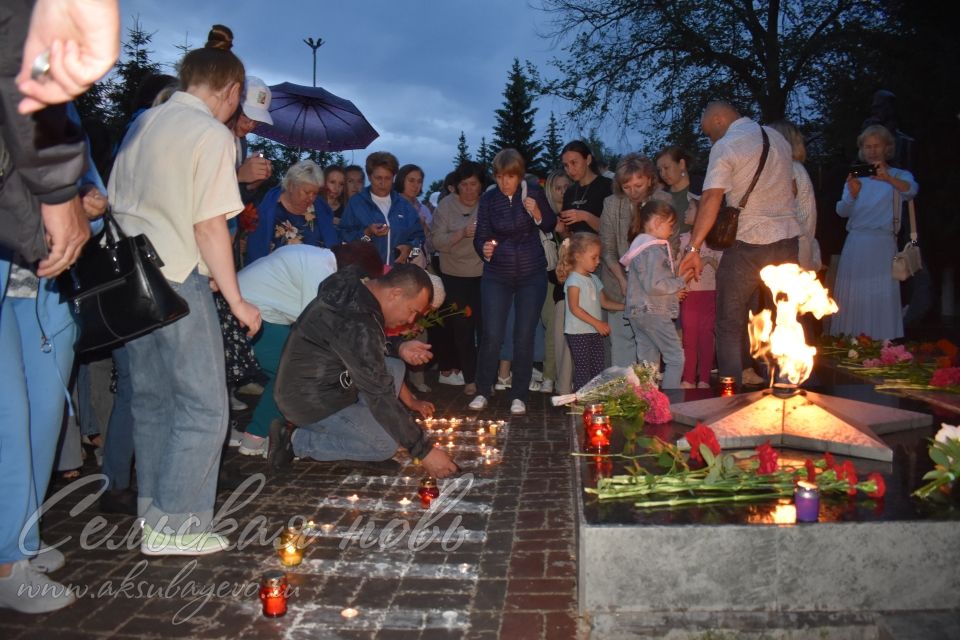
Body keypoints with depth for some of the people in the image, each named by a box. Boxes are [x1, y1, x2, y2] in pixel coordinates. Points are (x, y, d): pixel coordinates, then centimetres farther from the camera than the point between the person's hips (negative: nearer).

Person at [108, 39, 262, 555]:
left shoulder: (142, 123, 13)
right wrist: (237, 301, -11)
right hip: (176, 280, -8)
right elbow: (210, 226, -16)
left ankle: (152, 513, 26)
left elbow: (115, 202, 16)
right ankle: (173, 526, 3)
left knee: (151, 401, 16)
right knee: (204, 408, 0)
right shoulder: (213, 135, -9)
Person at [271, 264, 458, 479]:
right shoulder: (357, 323, -31)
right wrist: (424, 450, -23)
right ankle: (295, 440, -3)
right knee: (386, 446, -11)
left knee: (395, 368, 6)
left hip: (324, 380, 9)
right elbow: (380, 396, -29)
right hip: (310, 401, -9)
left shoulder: (356, 289, -2)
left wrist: (398, 348, -3)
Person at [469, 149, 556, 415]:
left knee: (524, 336, 3)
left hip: (532, 275, 0)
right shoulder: (488, 199, -4)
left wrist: (537, 214, -12)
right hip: (496, 275, 0)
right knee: (491, 335, -4)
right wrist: (484, 249, -27)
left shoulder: (534, 194, -3)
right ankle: (482, 391, 12)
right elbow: (481, 235, -4)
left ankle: (519, 395, 14)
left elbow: (551, 226, 9)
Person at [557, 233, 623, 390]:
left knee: (598, 369, 8)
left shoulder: (594, 279, 16)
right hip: (578, 333, -8)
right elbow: (574, 308, -18)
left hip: (595, 332, 8)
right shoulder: (574, 280, -11)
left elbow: (604, 302, 19)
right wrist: (597, 323, -21)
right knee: (583, 370, -5)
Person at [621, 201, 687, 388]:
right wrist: (680, 283, -10)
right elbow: (653, 285, -23)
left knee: (647, 361, 11)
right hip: (654, 312, -10)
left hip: (638, 312, 10)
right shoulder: (653, 250, -16)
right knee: (675, 358, -2)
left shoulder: (640, 245, 16)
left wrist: (674, 291, 12)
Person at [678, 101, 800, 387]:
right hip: (788, 238, 7)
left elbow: (712, 198, -20)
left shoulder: (725, 146, -9)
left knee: (730, 322, 4)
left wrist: (693, 248, -23)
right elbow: (791, 189, 21)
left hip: (749, 243, -7)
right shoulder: (778, 138, 14)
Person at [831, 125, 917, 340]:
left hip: (883, 244, -3)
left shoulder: (898, 176, 7)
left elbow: (911, 191, -17)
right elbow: (842, 212, 4)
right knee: (852, 297, 1)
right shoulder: (856, 176, 16)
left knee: (881, 297, -7)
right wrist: (852, 195, -17)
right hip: (855, 244, 3)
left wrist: (889, 179, -36)